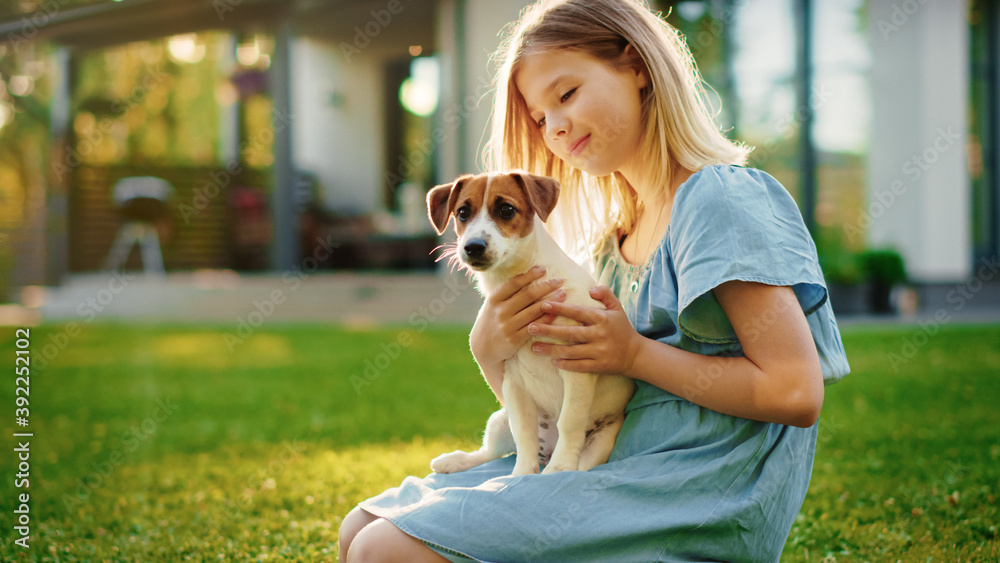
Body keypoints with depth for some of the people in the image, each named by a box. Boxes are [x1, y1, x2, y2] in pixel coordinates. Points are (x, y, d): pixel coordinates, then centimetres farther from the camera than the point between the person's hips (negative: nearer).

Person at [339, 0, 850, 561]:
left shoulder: (721, 200, -9)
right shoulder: (613, 242, 15)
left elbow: (797, 393, -18)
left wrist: (636, 355, -14)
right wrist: (492, 350, -4)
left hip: (698, 506, -8)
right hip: (615, 474, 8)